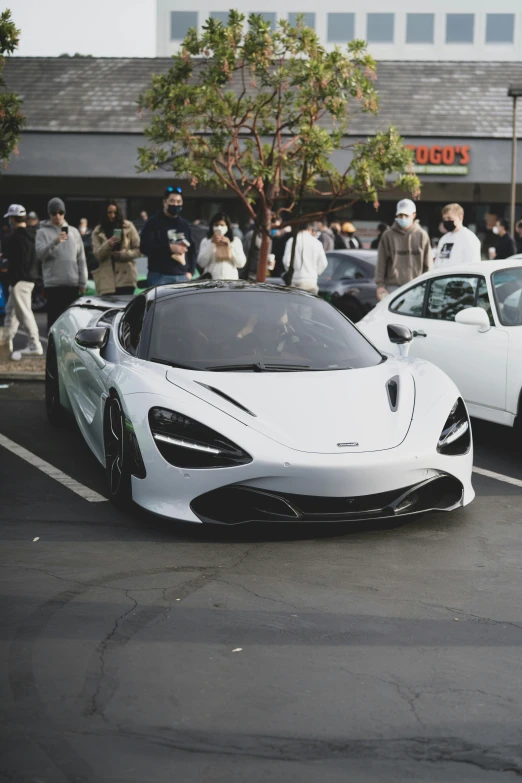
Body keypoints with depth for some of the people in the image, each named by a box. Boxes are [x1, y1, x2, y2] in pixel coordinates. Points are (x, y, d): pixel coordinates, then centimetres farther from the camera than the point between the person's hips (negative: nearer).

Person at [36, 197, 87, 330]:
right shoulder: (43, 232, 2)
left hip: (72, 282, 3)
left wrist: (83, 282, 6)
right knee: (54, 317, -3)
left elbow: (81, 258, 11)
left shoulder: (73, 231, 11)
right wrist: (55, 242, -27)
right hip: (53, 282, -3)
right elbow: (40, 254, -12)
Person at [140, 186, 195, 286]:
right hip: (160, 277, -5)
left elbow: (191, 250, 21)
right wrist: (169, 248, -17)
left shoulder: (184, 225, 20)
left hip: (182, 276, 5)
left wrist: (190, 271, 7)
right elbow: (144, 247, -9)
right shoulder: (154, 222, 1)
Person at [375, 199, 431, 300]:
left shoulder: (422, 235, 5)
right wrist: (380, 285, -3)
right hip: (393, 286, -1)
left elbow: (427, 264, 6)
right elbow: (381, 263, 3)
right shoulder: (388, 235, 3)